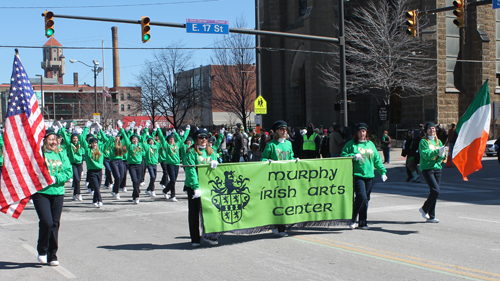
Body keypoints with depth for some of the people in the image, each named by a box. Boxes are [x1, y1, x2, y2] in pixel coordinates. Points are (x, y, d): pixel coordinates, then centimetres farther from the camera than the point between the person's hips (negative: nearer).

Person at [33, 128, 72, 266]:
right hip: (40, 193, -4)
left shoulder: (61, 154, 10)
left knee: (55, 224, 6)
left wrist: (55, 178, -12)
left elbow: (69, 171, 2)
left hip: (57, 193, 4)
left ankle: (52, 256, 16)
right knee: (46, 222, -13)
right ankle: (42, 251, 10)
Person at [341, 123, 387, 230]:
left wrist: (383, 171, 11)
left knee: (366, 199, 7)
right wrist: (354, 156, -16)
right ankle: (352, 219, -2)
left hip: (369, 176, 5)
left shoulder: (370, 144, 16)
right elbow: (343, 156, 0)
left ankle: (362, 222, 16)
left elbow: (377, 159, 18)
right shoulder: (351, 144, 2)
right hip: (357, 175, -5)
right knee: (361, 197, -17)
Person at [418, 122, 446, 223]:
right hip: (427, 169, -6)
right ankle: (424, 209, 3)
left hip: (437, 168, 6)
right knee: (435, 190, -17)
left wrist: (441, 155, -13)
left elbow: (442, 156, 9)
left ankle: (431, 217, 12)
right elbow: (426, 155, -14)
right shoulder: (423, 141, -1)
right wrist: (437, 151, -24)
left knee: (434, 192, 5)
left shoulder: (438, 142, 16)